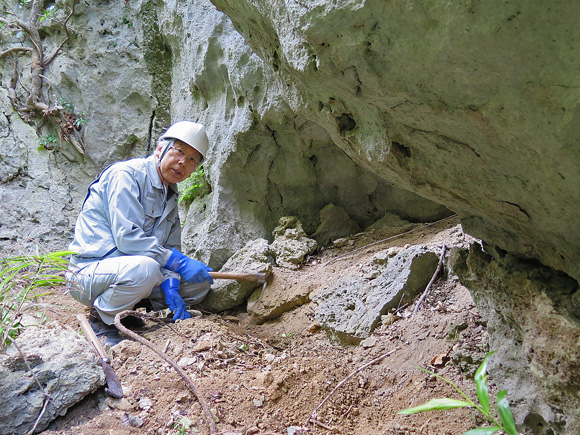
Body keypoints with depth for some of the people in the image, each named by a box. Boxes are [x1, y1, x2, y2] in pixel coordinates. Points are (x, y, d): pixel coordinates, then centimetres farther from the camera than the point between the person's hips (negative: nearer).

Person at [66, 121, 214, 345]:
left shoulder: (170, 195, 13)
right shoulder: (126, 175, -14)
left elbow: (170, 248, 9)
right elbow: (127, 238, -25)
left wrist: (170, 289, -11)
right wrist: (180, 263, -24)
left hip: (130, 268, 9)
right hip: (90, 271, -8)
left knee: (200, 283, 1)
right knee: (144, 268, -38)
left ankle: (124, 311, 10)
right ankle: (101, 318, -10)